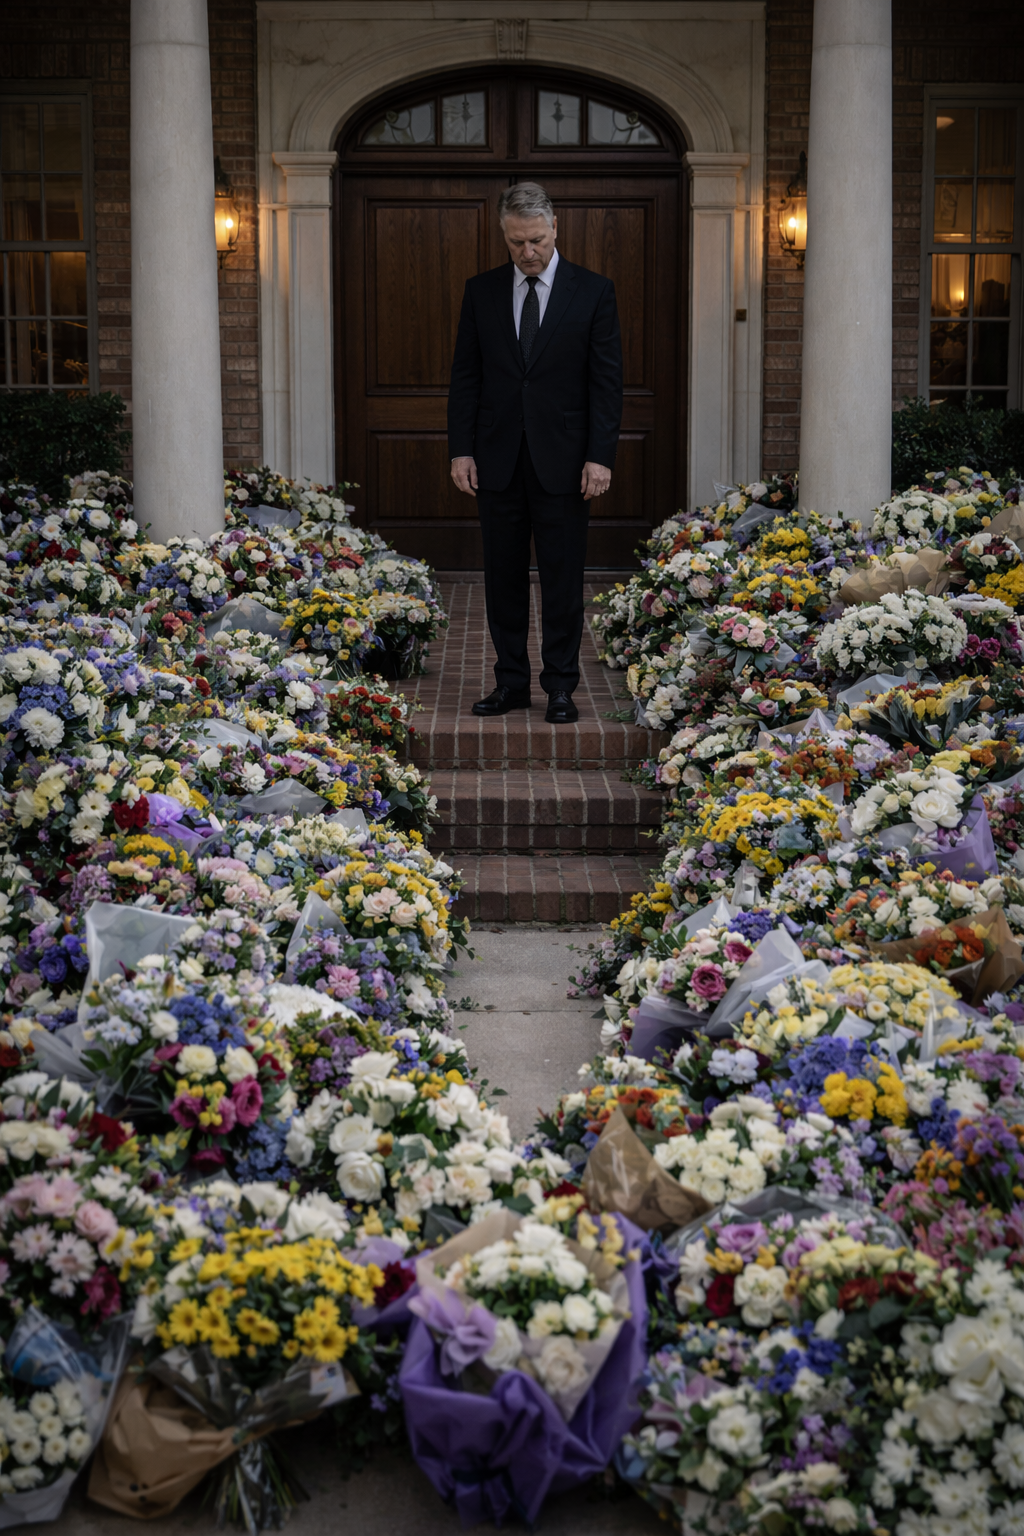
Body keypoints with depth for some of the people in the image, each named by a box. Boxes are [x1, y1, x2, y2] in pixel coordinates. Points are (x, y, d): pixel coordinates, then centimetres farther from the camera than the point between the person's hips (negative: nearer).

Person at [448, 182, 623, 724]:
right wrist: (461, 449, 0)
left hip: (563, 460, -2)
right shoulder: (481, 291, 7)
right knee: (503, 576, 7)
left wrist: (600, 456, -9)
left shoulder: (593, 291, 0)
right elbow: (465, 375, 8)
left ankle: (561, 686, 11)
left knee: (563, 577, 2)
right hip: (497, 458, 3)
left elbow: (607, 381, -2)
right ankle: (511, 682, 16)